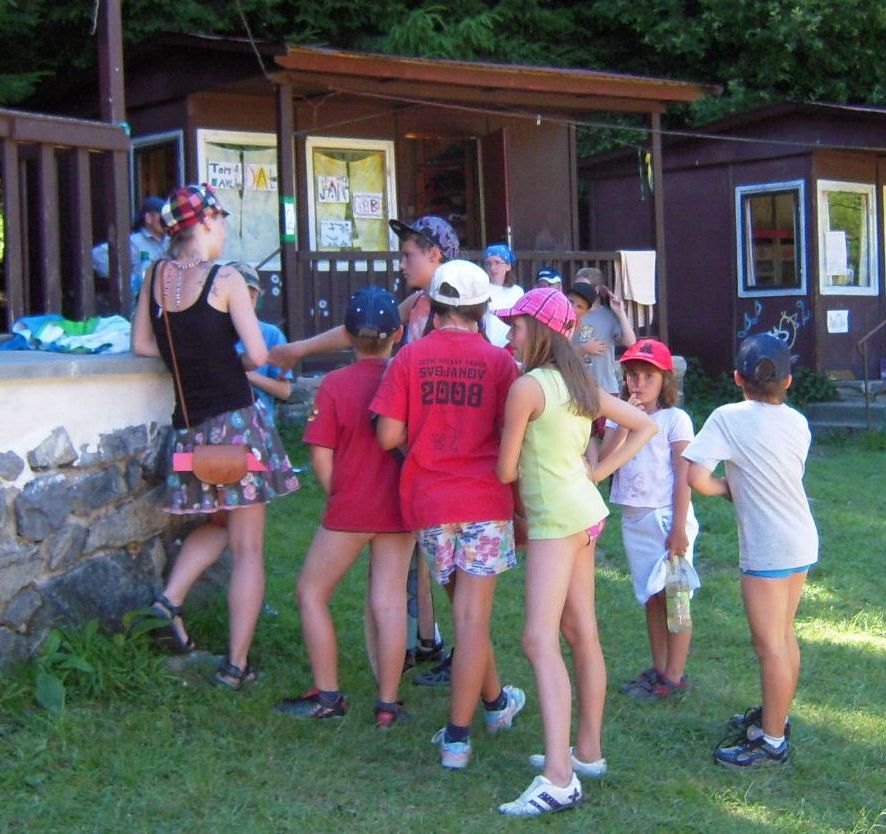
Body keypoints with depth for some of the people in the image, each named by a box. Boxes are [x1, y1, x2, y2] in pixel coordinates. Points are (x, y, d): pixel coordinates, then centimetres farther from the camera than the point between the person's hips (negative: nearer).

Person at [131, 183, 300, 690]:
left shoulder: (157, 277, 5)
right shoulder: (225, 279, -11)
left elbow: (142, 345, 13)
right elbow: (258, 355, -12)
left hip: (190, 425, 6)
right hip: (236, 420, -6)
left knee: (218, 524, 28)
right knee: (248, 548, 2)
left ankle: (172, 598, 7)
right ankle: (237, 664, 3)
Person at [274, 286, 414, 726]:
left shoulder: (334, 384, -10)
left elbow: (321, 457, -10)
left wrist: (338, 494, 6)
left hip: (350, 509, -3)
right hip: (399, 508, 3)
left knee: (311, 592, 12)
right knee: (389, 601, 7)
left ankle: (327, 696, 13)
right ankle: (387, 703, 11)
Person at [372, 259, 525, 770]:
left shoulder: (409, 358, -1)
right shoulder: (497, 360, -4)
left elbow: (388, 436, -5)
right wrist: (522, 508, 6)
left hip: (428, 500, 2)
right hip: (485, 499, -2)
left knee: (465, 609, 20)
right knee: (473, 617, 0)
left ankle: (495, 702, 38)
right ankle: (457, 737, 2)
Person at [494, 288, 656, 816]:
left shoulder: (527, 387, -13)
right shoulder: (581, 385, 11)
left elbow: (505, 471, -9)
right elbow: (644, 426, 18)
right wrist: (596, 473, 12)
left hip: (556, 517, -10)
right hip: (585, 510, 10)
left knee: (540, 640, -16)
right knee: (582, 636, 15)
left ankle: (558, 779, -24)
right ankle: (588, 753, 24)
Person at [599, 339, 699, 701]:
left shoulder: (675, 419, -8)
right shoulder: (619, 417, 7)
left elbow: (683, 476, -11)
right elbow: (603, 461, -7)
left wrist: (678, 528, -16)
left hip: (665, 517, -6)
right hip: (633, 518, 6)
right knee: (651, 599, 14)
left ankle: (674, 675, 8)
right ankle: (658, 668, 24)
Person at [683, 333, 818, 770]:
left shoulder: (728, 418, -13)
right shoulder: (798, 423, 4)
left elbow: (697, 478, -18)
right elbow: (780, 475, 11)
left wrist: (727, 487, 0)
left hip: (766, 549, -7)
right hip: (802, 541, 7)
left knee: (769, 644, 0)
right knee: (783, 634, 20)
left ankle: (772, 742, 7)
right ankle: (775, 714, 35)